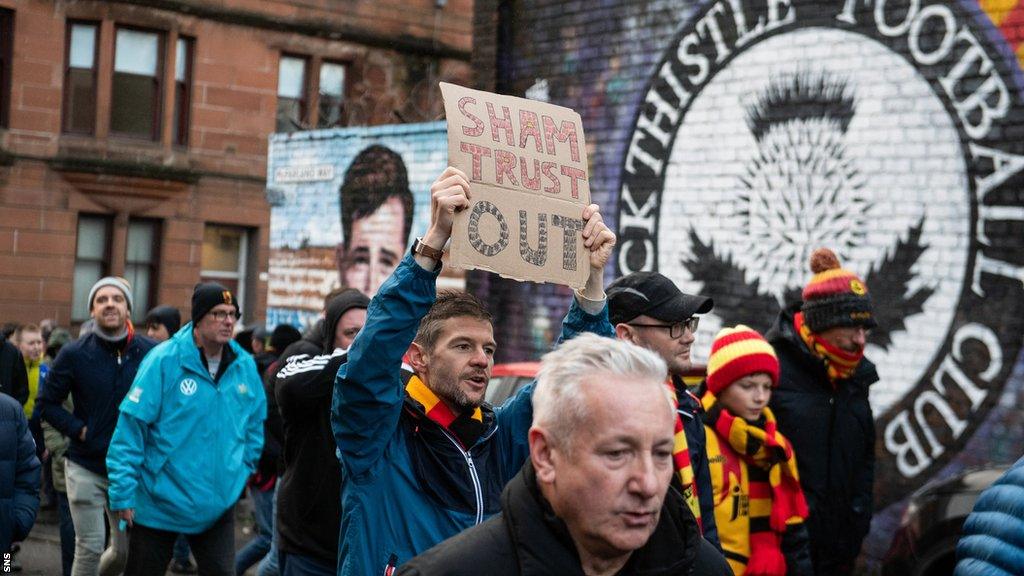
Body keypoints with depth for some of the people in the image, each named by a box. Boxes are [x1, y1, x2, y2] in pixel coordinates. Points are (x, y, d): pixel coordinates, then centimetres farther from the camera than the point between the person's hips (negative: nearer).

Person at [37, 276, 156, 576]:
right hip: (86, 468, -2)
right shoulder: (74, 354, -6)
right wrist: (79, 430, -8)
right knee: (90, 548, -3)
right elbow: (48, 403, 3)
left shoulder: (151, 352, -4)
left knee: (126, 551, 11)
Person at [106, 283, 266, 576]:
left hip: (219, 507, 3)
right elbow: (130, 428, -14)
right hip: (159, 505, -3)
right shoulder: (164, 361, -14)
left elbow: (254, 426, 16)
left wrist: (241, 472, 9)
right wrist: (123, 495, -15)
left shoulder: (245, 366, 0)